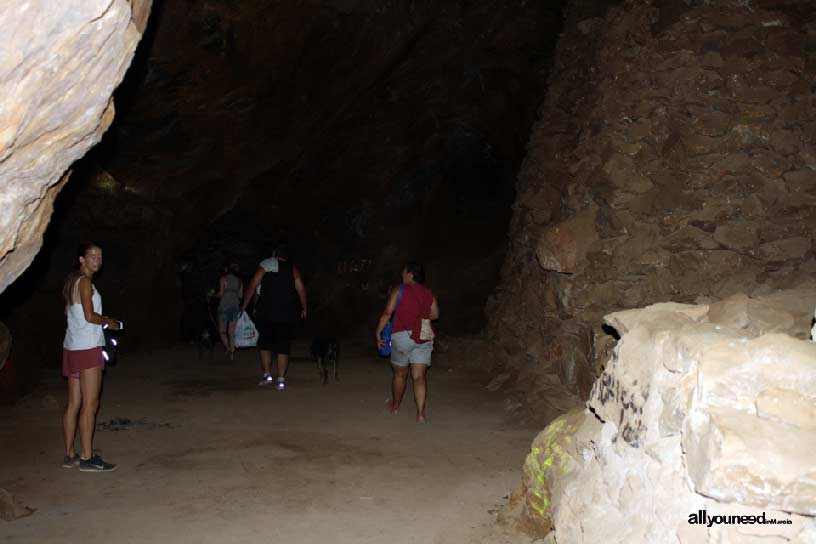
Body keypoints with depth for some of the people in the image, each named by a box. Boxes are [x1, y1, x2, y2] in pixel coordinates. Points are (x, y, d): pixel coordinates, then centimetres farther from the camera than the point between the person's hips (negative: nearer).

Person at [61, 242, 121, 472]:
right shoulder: (85, 282, -11)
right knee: (90, 405, -5)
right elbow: (90, 316, -18)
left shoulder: (71, 281, 15)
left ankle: (70, 455, 17)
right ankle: (87, 458, -2)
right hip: (88, 347, -9)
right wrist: (109, 322, -1)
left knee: (73, 404, 12)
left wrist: (103, 321, 19)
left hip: (71, 347, 9)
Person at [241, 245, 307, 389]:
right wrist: (304, 308, 15)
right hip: (287, 315, 2)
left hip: (266, 312, -1)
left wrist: (245, 305, 4)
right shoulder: (293, 269, 8)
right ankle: (281, 379, 3)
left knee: (265, 343, 12)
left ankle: (267, 374, 5)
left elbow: (253, 285, -2)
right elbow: (301, 289, 3)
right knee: (283, 346, 5)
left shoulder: (265, 265, 3)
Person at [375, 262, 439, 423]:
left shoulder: (399, 291, -5)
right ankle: (421, 413, -6)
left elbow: (387, 313, -9)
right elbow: (435, 314, 15)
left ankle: (395, 406, 34)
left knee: (399, 374, 16)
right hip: (424, 339, 3)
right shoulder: (429, 293, 6)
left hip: (402, 336, -2)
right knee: (419, 376, 2)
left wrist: (378, 332, -1)